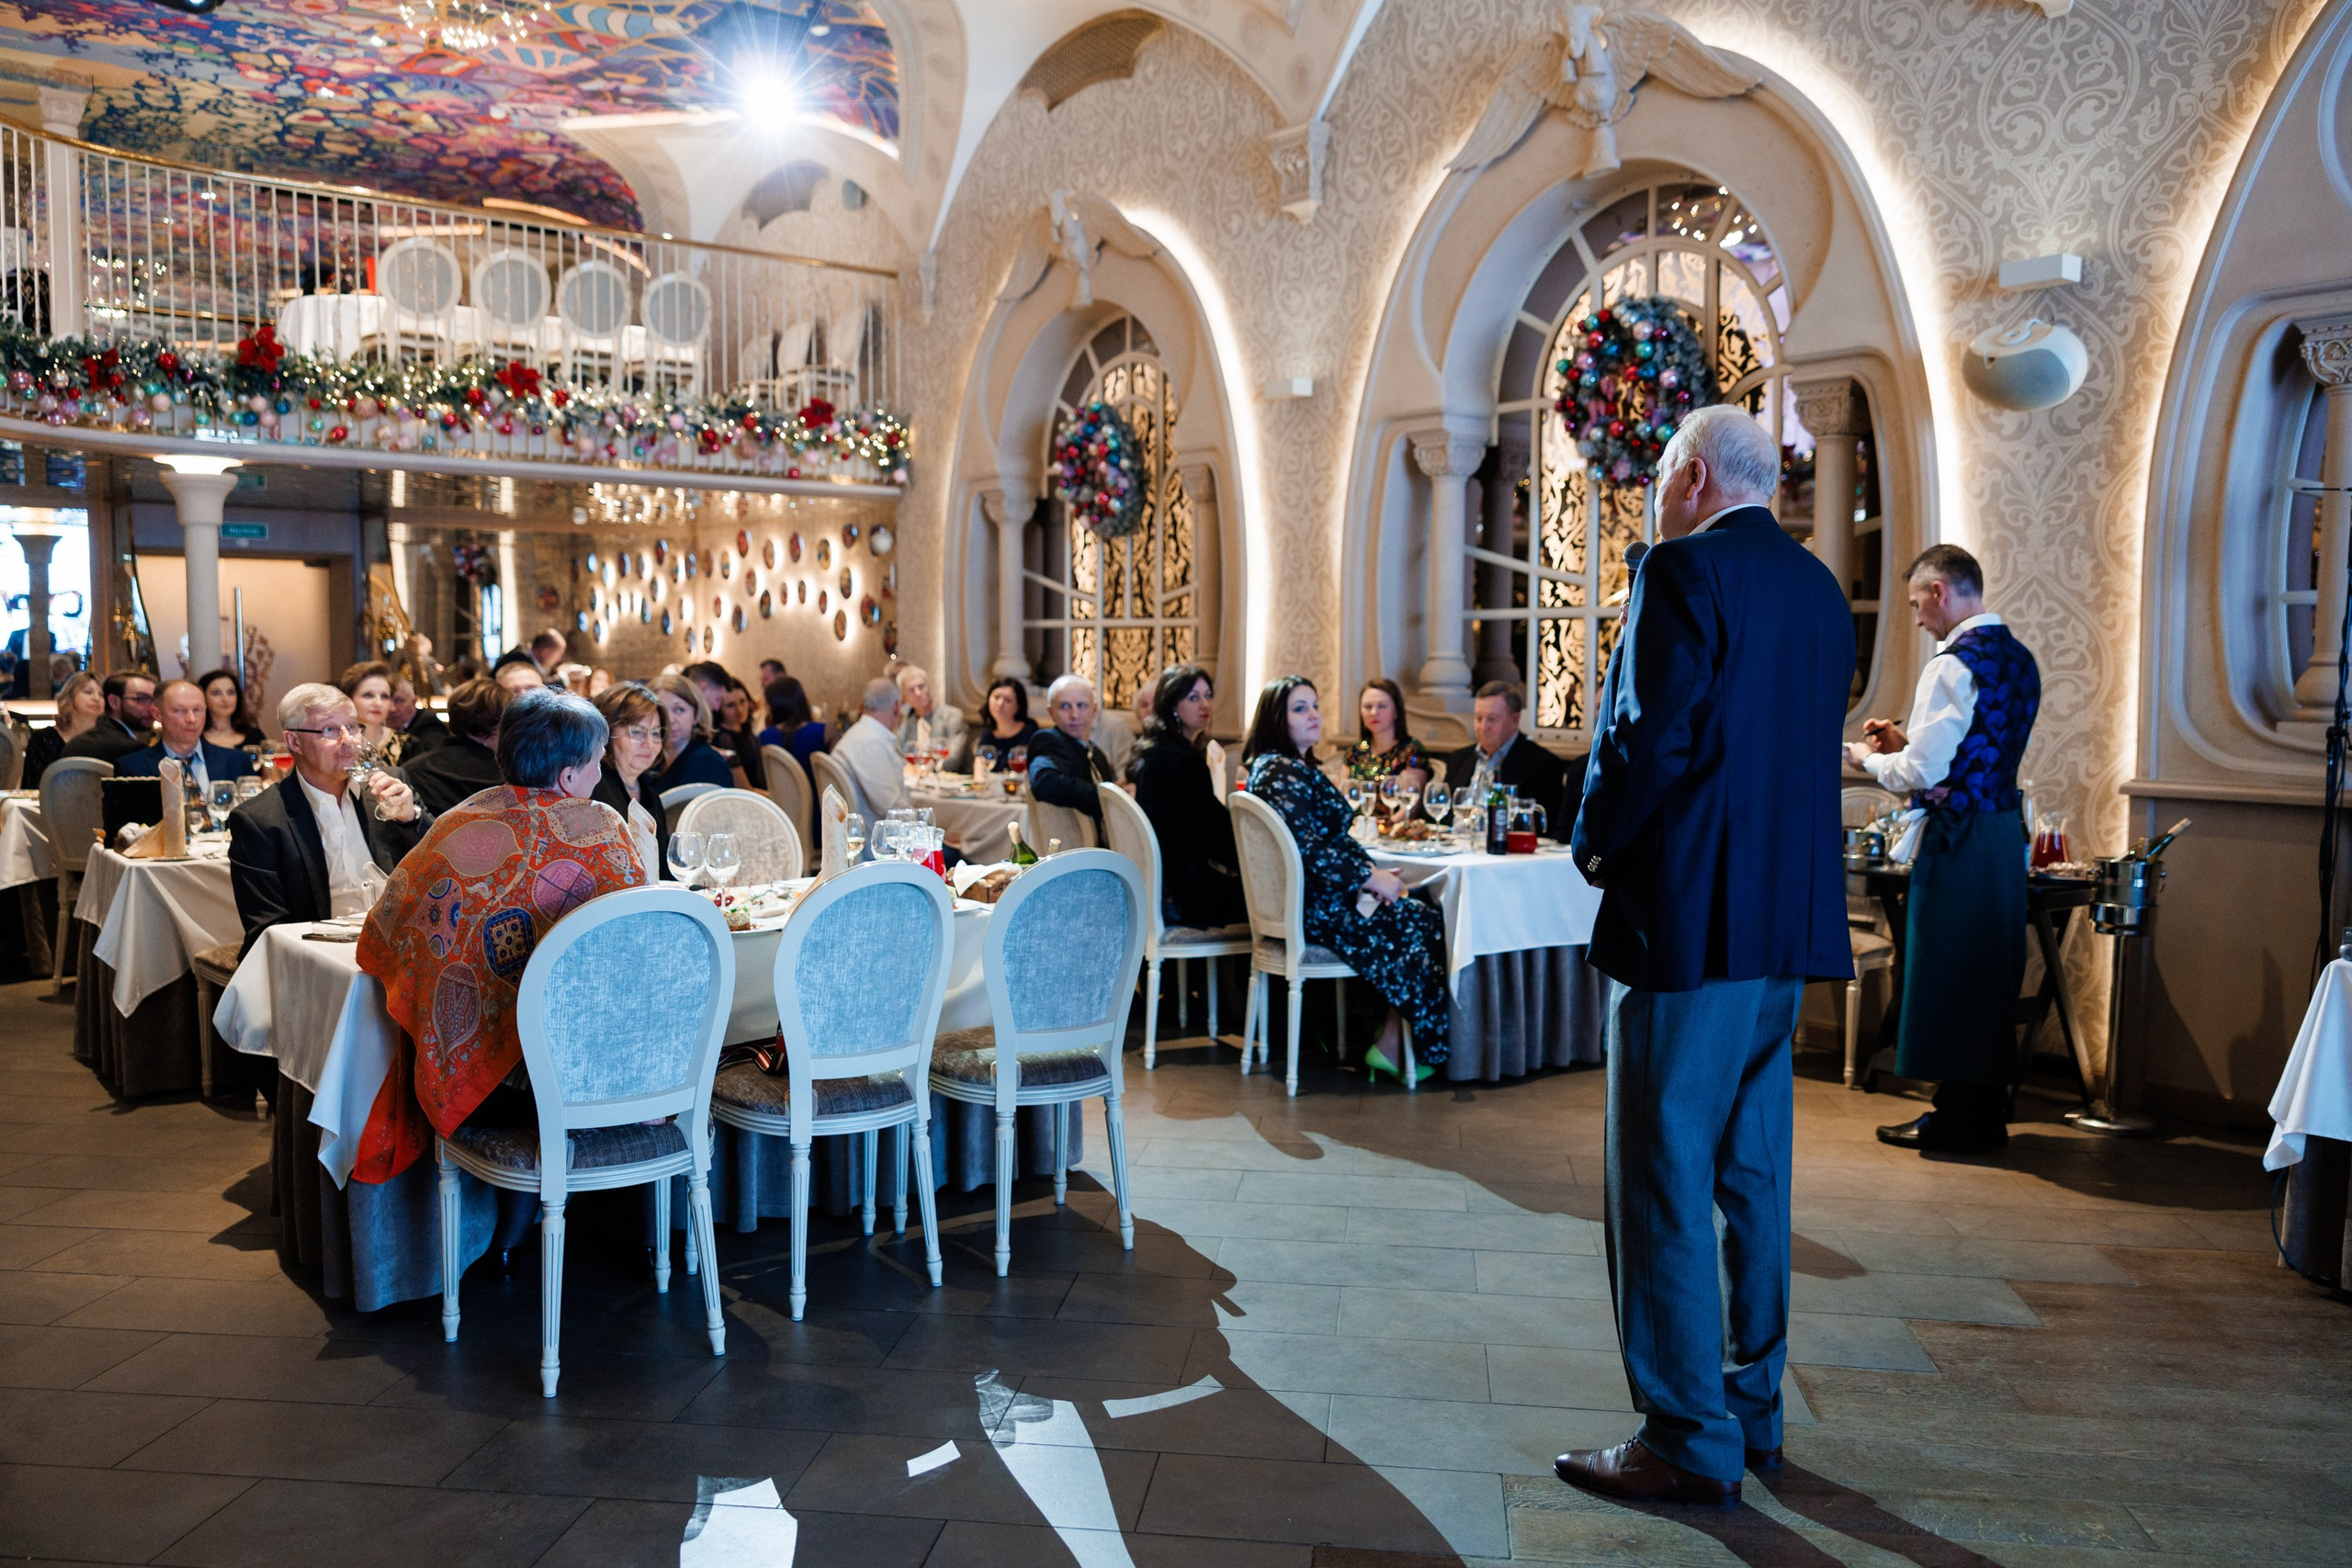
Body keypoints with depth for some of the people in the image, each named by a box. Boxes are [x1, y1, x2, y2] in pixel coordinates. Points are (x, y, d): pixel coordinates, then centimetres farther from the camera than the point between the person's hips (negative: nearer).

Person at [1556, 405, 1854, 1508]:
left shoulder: (1684, 571, -11)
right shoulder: (1820, 589, 15)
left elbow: (1650, 736, -19)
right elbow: (1811, 746, 18)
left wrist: (1595, 846, -3)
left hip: (1688, 915, -9)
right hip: (1790, 917, 9)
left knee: (1665, 1177, -1)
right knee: (1752, 1170, 16)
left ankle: (1690, 1439, 5)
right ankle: (1752, 1407, 26)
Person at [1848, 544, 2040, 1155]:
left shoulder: (1954, 665, -17)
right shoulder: (2018, 658, 12)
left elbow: (1922, 773, -19)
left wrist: (1867, 759, -1)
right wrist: (1906, 739, 18)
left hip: (1959, 834, -9)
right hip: (2005, 824, 9)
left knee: (1947, 971, 0)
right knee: (1991, 969, 15)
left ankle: (1958, 1119, 8)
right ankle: (1987, 1110, 25)